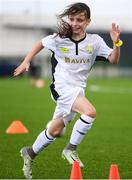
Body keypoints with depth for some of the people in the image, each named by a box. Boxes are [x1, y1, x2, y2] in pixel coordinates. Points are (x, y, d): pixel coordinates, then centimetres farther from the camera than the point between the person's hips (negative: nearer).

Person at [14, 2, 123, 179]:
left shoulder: (94, 41, -4)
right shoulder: (59, 39, -7)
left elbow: (113, 60, -8)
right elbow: (41, 43, 12)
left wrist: (116, 43, -24)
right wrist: (26, 62, 9)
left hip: (78, 89, 4)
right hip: (62, 87, -4)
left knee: (55, 131, 15)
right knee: (90, 112, -28)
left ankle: (30, 154, 36)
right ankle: (71, 149, -13)